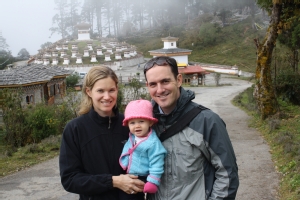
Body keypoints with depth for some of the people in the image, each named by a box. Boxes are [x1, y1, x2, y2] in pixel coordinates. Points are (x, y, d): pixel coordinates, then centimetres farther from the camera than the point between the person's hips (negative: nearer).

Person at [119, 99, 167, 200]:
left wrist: (152, 182, -22)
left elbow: (156, 165, -22)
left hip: (141, 180, -7)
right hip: (128, 177, 7)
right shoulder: (132, 137, 0)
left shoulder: (153, 143, -23)